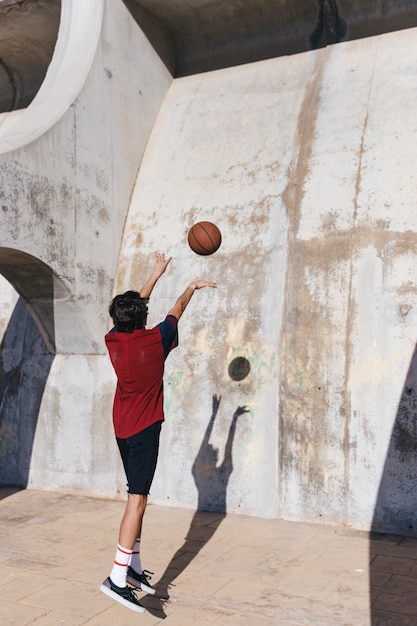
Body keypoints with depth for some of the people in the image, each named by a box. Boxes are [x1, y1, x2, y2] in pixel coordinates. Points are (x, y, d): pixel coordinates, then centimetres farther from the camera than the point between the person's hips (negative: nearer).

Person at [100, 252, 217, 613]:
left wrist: (157, 274, 26)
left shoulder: (113, 340, -1)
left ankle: (134, 567, 21)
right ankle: (118, 577, -11)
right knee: (137, 499, -8)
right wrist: (193, 287, 23)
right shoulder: (155, 340, -14)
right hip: (145, 427, -7)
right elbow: (176, 311, 5)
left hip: (123, 427, 7)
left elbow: (134, 304, 15)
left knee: (137, 496, 15)